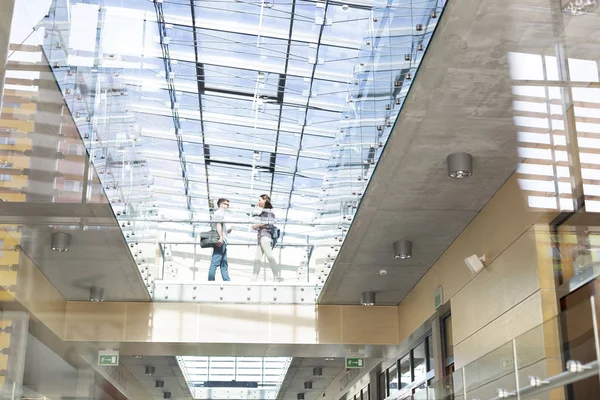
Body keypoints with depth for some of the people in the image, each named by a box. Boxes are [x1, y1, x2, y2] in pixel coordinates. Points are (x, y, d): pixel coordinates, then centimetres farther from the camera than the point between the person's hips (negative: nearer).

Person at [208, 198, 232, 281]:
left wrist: (227, 230, 11)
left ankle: (227, 281, 9)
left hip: (222, 241, 11)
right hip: (220, 241, -11)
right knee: (215, 263, -13)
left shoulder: (221, 213, 28)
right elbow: (218, 224, -17)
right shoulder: (219, 212, -2)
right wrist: (221, 237, -26)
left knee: (224, 264, 8)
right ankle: (211, 281, -15)